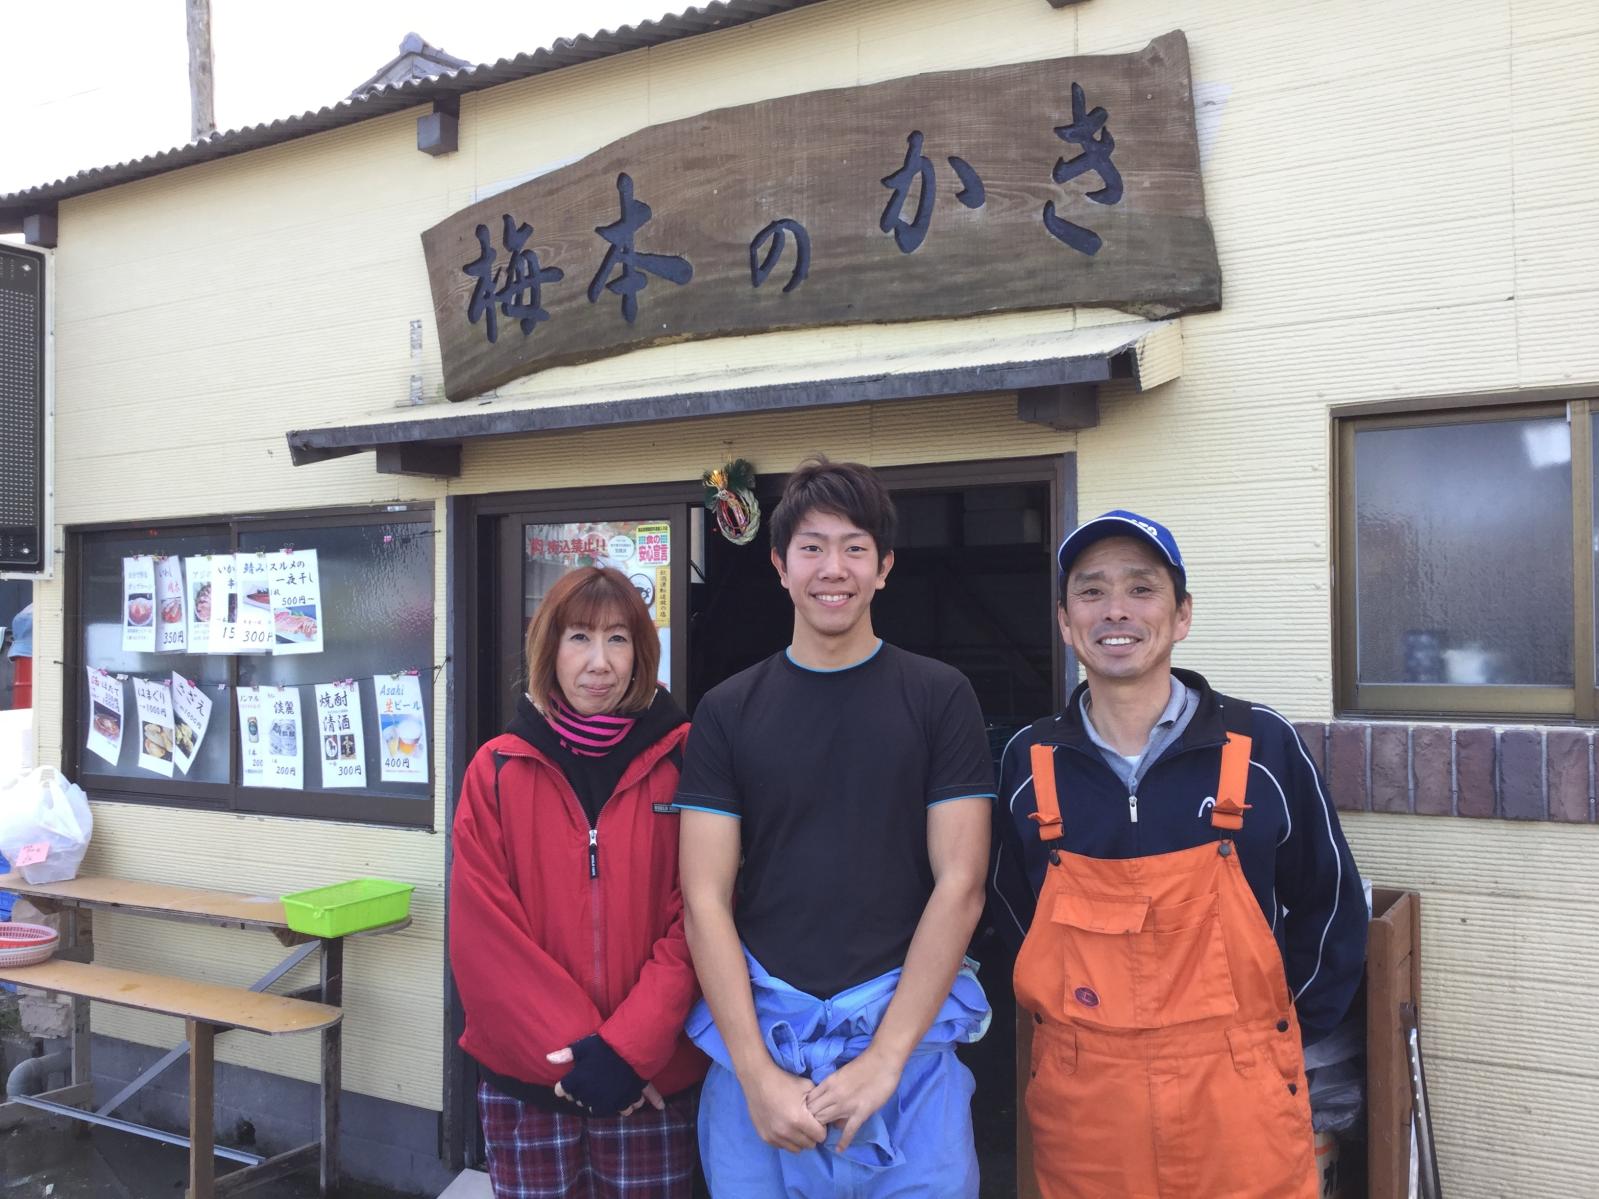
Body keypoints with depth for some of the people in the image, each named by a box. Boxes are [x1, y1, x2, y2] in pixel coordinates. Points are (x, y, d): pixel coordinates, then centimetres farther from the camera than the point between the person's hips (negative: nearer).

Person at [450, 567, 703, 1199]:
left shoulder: (683, 761, -4)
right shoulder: (497, 770, -1)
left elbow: (697, 920, -6)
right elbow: (483, 933, -4)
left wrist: (628, 1048, -14)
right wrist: (575, 1049, -11)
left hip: (654, 1079, -1)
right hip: (527, 1079, 1)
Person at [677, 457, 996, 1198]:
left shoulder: (939, 699, -1)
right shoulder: (728, 712, 2)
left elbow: (959, 885, -5)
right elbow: (705, 899, -2)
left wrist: (883, 1058, -11)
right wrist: (757, 1073, -11)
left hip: (909, 1032, -1)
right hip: (754, 1036, 1)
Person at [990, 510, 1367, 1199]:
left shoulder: (1263, 747, -6)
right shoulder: (1028, 763, -2)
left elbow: (1330, 908, 6)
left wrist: (1280, 1035, 5)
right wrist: (1076, 1029, 10)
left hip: (1240, 1102, -1)